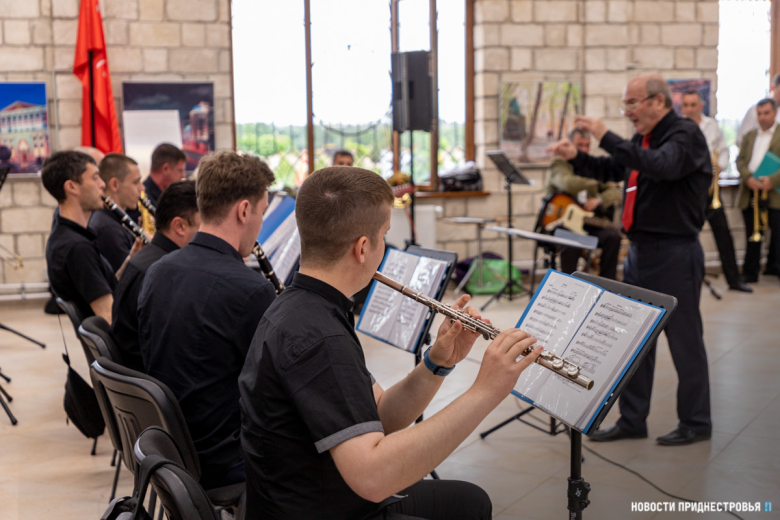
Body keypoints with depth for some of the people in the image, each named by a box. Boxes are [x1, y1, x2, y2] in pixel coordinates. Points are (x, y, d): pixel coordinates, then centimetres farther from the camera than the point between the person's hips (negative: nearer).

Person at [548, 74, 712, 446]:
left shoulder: (685, 134, -12)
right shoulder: (642, 140, 13)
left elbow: (662, 166, -31)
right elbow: (612, 170, 26)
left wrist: (606, 137, -30)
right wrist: (576, 157, 8)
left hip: (674, 252, -8)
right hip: (639, 250, 8)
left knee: (684, 341, 2)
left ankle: (696, 423, 14)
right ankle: (632, 420, 21)